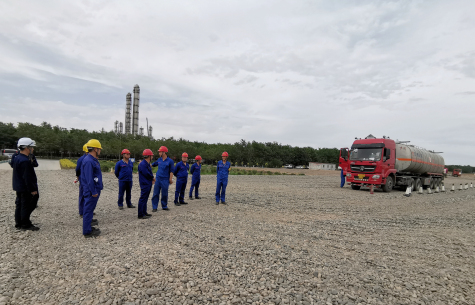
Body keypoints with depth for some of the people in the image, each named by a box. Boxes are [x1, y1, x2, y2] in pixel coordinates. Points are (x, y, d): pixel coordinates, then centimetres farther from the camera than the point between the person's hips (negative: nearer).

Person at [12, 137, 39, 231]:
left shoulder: (17, 158, 9)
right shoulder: (25, 161, -23)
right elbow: (27, 177, -24)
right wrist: (33, 189, -19)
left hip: (18, 187, 10)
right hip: (25, 189, -10)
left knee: (19, 205, 17)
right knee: (26, 206, 0)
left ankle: (18, 223, 27)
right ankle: (26, 224, 9)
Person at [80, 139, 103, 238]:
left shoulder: (93, 160, 12)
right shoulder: (88, 161, -20)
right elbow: (89, 179, -23)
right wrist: (93, 192, -21)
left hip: (94, 190, 10)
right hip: (91, 191, -10)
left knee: (90, 209, 19)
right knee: (88, 209, -1)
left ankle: (88, 221, 32)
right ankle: (87, 232, 8)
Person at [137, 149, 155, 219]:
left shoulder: (147, 164, 14)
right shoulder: (142, 164, -18)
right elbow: (147, 174, -21)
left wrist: (152, 179, 1)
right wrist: (153, 177, -4)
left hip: (148, 184, 10)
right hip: (145, 184, -10)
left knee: (145, 199, 16)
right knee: (143, 199, -5)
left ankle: (144, 212, 26)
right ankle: (141, 215, 0)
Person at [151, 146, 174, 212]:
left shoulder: (170, 161, -5)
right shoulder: (159, 160, 8)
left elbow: (171, 171, -4)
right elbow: (153, 165, 22)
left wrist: (170, 179, -9)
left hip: (165, 180, -4)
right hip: (158, 179, 4)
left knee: (164, 194, 6)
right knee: (155, 194, 3)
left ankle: (164, 206, 21)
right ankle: (154, 207, 12)